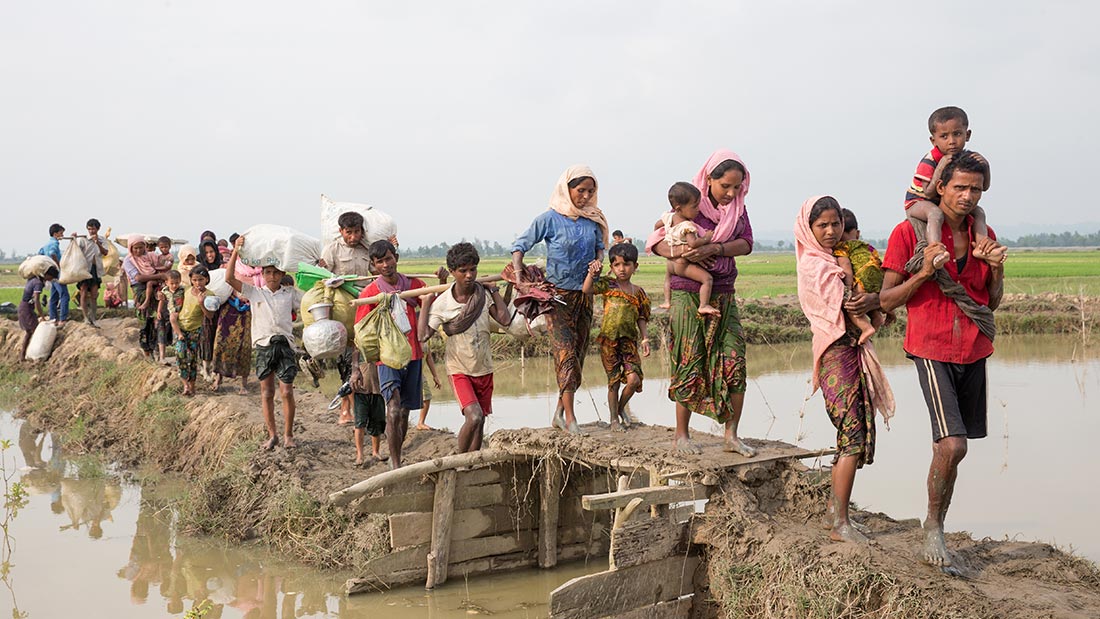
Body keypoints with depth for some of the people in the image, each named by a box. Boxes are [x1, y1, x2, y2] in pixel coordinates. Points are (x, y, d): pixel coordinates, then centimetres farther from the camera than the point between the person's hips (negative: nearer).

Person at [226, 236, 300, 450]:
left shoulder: (290, 293, 9)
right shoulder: (255, 292, 7)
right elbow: (229, 278, 0)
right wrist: (236, 251, -7)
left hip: (284, 344, -1)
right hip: (263, 345, 1)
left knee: (286, 392, -5)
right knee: (266, 393, 4)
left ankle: (288, 435, 7)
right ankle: (272, 435, 14)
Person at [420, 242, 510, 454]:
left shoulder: (484, 294, -4)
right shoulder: (442, 303, -14)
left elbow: (505, 320, -12)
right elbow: (424, 335, -20)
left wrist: (494, 291, -8)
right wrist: (425, 303, -19)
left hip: (484, 368, 4)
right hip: (459, 370, -4)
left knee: (480, 421, 10)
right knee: (473, 417, -21)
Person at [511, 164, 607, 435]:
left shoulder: (593, 219, 5)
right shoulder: (550, 219, -8)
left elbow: (600, 246, 19)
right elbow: (520, 246, -3)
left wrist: (599, 260, -3)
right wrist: (519, 275, -16)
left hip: (584, 293, 5)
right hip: (558, 293, -5)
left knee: (578, 352, 6)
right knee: (566, 352, -13)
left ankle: (560, 412, 16)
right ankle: (570, 418, -14)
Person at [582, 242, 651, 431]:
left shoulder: (638, 292, 8)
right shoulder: (608, 285, 1)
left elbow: (641, 319, 10)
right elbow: (586, 289, -14)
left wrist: (645, 338, 0)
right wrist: (591, 274, -27)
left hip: (629, 340, 2)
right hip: (609, 339, -2)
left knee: (634, 379, -10)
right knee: (614, 381, 4)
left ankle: (621, 408, 19)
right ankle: (614, 419, 20)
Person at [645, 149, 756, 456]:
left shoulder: (737, 207, 9)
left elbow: (746, 244, -4)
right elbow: (656, 241, -6)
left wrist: (714, 249, -21)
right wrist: (683, 253, -23)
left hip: (724, 294, 4)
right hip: (688, 293, -4)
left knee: (735, 361, -3)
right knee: (690, 363, -2)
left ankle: (731, 436, 5)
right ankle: (681, 434, 10)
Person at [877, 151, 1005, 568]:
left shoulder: (983, 235, 9)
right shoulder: (909, 232, -8)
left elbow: (993, 303, 14)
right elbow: (888, 301, -6)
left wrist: (996, 271, -5)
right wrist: (924, 272, -21)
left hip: (974, 351, 5)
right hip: (932, 349, -5)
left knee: (948, 446, 7)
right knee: (953, 445, -16)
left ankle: (936, 527, 21)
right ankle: (932, 528, 3)